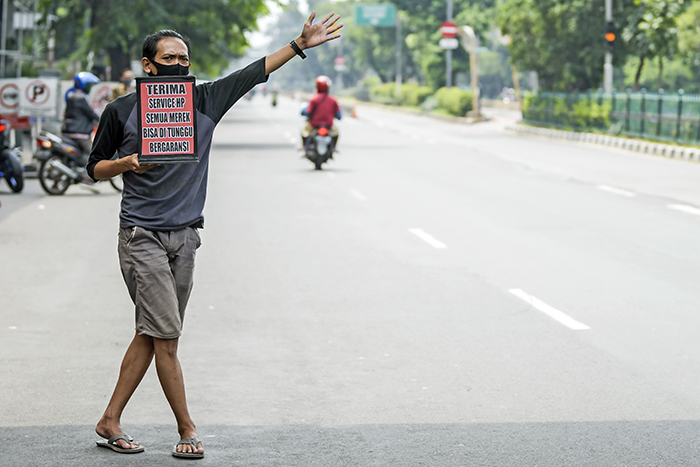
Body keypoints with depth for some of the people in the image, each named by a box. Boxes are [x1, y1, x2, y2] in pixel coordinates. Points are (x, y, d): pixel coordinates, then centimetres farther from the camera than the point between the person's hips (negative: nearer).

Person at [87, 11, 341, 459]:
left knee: (151, 334, 7)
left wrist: (300, 45, 1)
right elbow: (96, 167, 8)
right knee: (166, 335, -8)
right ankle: (187, 430, 2)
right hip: (142, 236, -4)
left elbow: (255, 71, 7)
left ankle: (111, 421, 16)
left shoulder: (204, 100, 7)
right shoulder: (121, 111, 0)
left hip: (185, 237, 4)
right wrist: (129, 163, -11)